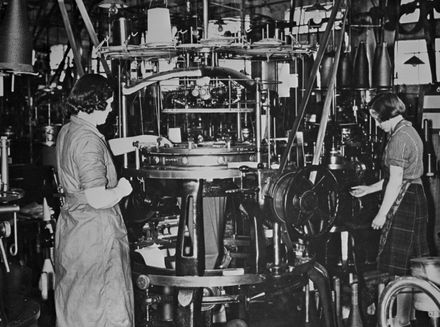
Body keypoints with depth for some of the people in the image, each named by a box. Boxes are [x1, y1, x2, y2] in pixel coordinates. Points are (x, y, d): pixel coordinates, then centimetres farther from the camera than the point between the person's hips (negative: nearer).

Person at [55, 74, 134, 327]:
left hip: (72, 227, 10)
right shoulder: (88, 140, -24)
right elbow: (98, 199, -28)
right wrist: (122, 189, -10)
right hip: (95, 234, -10)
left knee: (74, 305, 20)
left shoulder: (67, 131, 6)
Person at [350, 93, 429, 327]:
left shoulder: (398, 139, -17)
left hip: (403, 203, -10)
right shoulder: (410, 132, 15)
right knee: (415, 264, 16)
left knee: (399, 267, -2)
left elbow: (396, 181, -20)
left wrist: (382, 213, -16)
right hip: (416, 199, 10)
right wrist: (368, 189, 21)